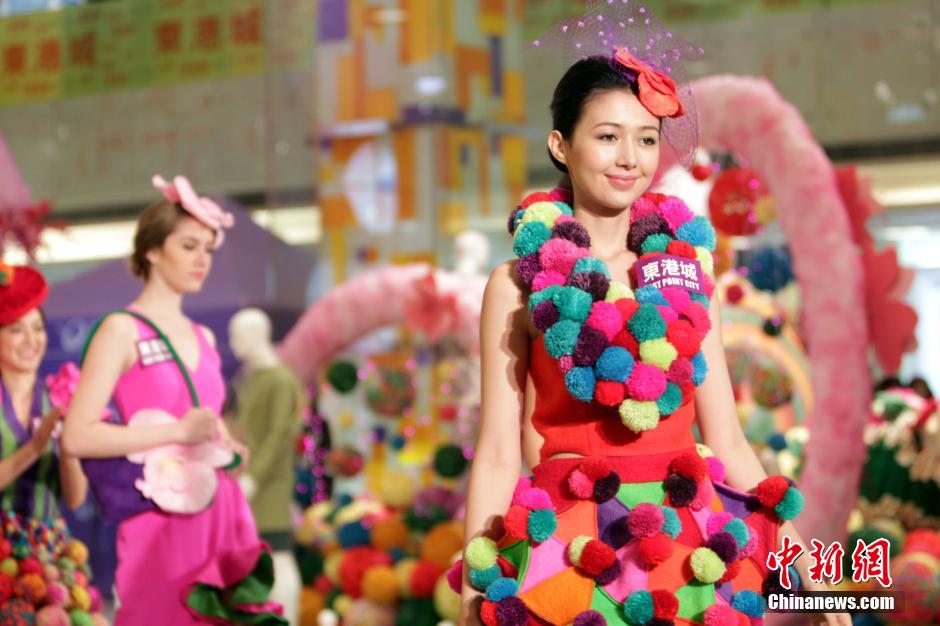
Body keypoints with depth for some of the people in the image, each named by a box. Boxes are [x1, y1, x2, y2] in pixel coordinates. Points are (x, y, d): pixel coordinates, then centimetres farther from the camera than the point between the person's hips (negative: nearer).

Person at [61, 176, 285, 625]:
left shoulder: (204, 338, 16)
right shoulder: (121, 331, -3)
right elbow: (77, 436, -13)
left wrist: (225, 446, 6)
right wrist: (178, 432, -15)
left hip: (223, 516, 6)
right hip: (161, 523, -6)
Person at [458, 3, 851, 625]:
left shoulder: (686, 269, 8)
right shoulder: (519, 285, -1)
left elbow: (727, 441, 8)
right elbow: (499, 454, -3)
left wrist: (802, 567, 3)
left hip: (691, 548, 3)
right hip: (567, 551, -3)